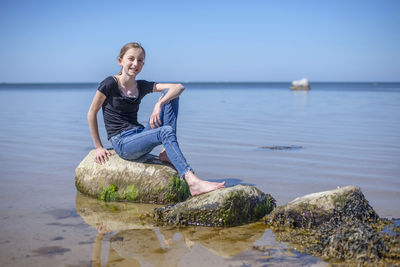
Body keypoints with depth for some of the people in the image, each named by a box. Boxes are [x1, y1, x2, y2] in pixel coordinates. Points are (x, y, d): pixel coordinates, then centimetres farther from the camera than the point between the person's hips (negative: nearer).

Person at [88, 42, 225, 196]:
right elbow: (92, 113, 0)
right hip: (123, 143, -6)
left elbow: (179, 87, -2)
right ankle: (193, 183, -45)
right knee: (166, 131, -33)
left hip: (140, 135, 6)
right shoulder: (110, 84, -7)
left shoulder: (141, 86, 7)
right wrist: (99, 147, 0)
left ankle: (167, 153, -14)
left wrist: (159, 104, -21)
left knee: (169, 94, -8)